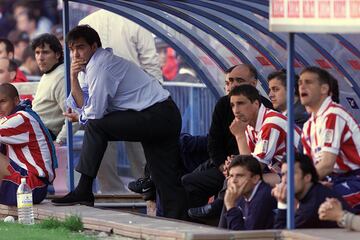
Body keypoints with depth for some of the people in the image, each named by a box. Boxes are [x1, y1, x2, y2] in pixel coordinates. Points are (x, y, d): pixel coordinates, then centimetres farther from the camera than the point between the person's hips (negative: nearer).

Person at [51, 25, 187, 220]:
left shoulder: (100, 66, -13)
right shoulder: (89, 67, 16)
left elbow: (95, 112, -15)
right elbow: (81, 105, 13)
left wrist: (80, 117, 6)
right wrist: (74, 78, 2)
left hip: (155, 115, -10)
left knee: (96, 126, -14)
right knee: (167, 181, 5)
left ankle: (84, 190, -13)